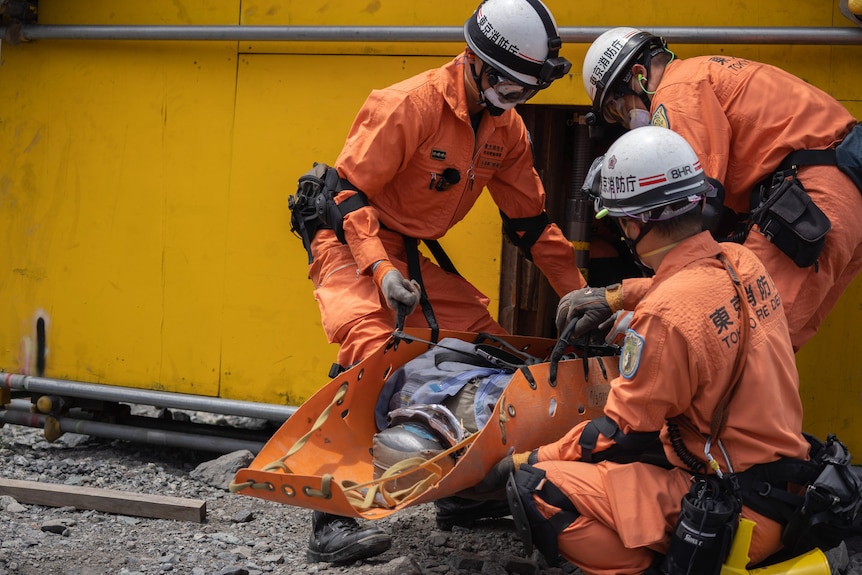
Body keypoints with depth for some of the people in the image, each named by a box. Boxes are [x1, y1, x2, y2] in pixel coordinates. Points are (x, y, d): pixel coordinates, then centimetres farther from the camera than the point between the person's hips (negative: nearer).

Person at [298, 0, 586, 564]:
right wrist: (380, 269, -33)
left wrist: (581, 294, 3)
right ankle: (332, 520, -24)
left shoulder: (506, 128, 0)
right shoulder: (411, 104, -23)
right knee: (371, 354, -27)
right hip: (352, 242, -8)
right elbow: (349, 191, -22)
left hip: (413, 252, 8)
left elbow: (530, 221, 7)